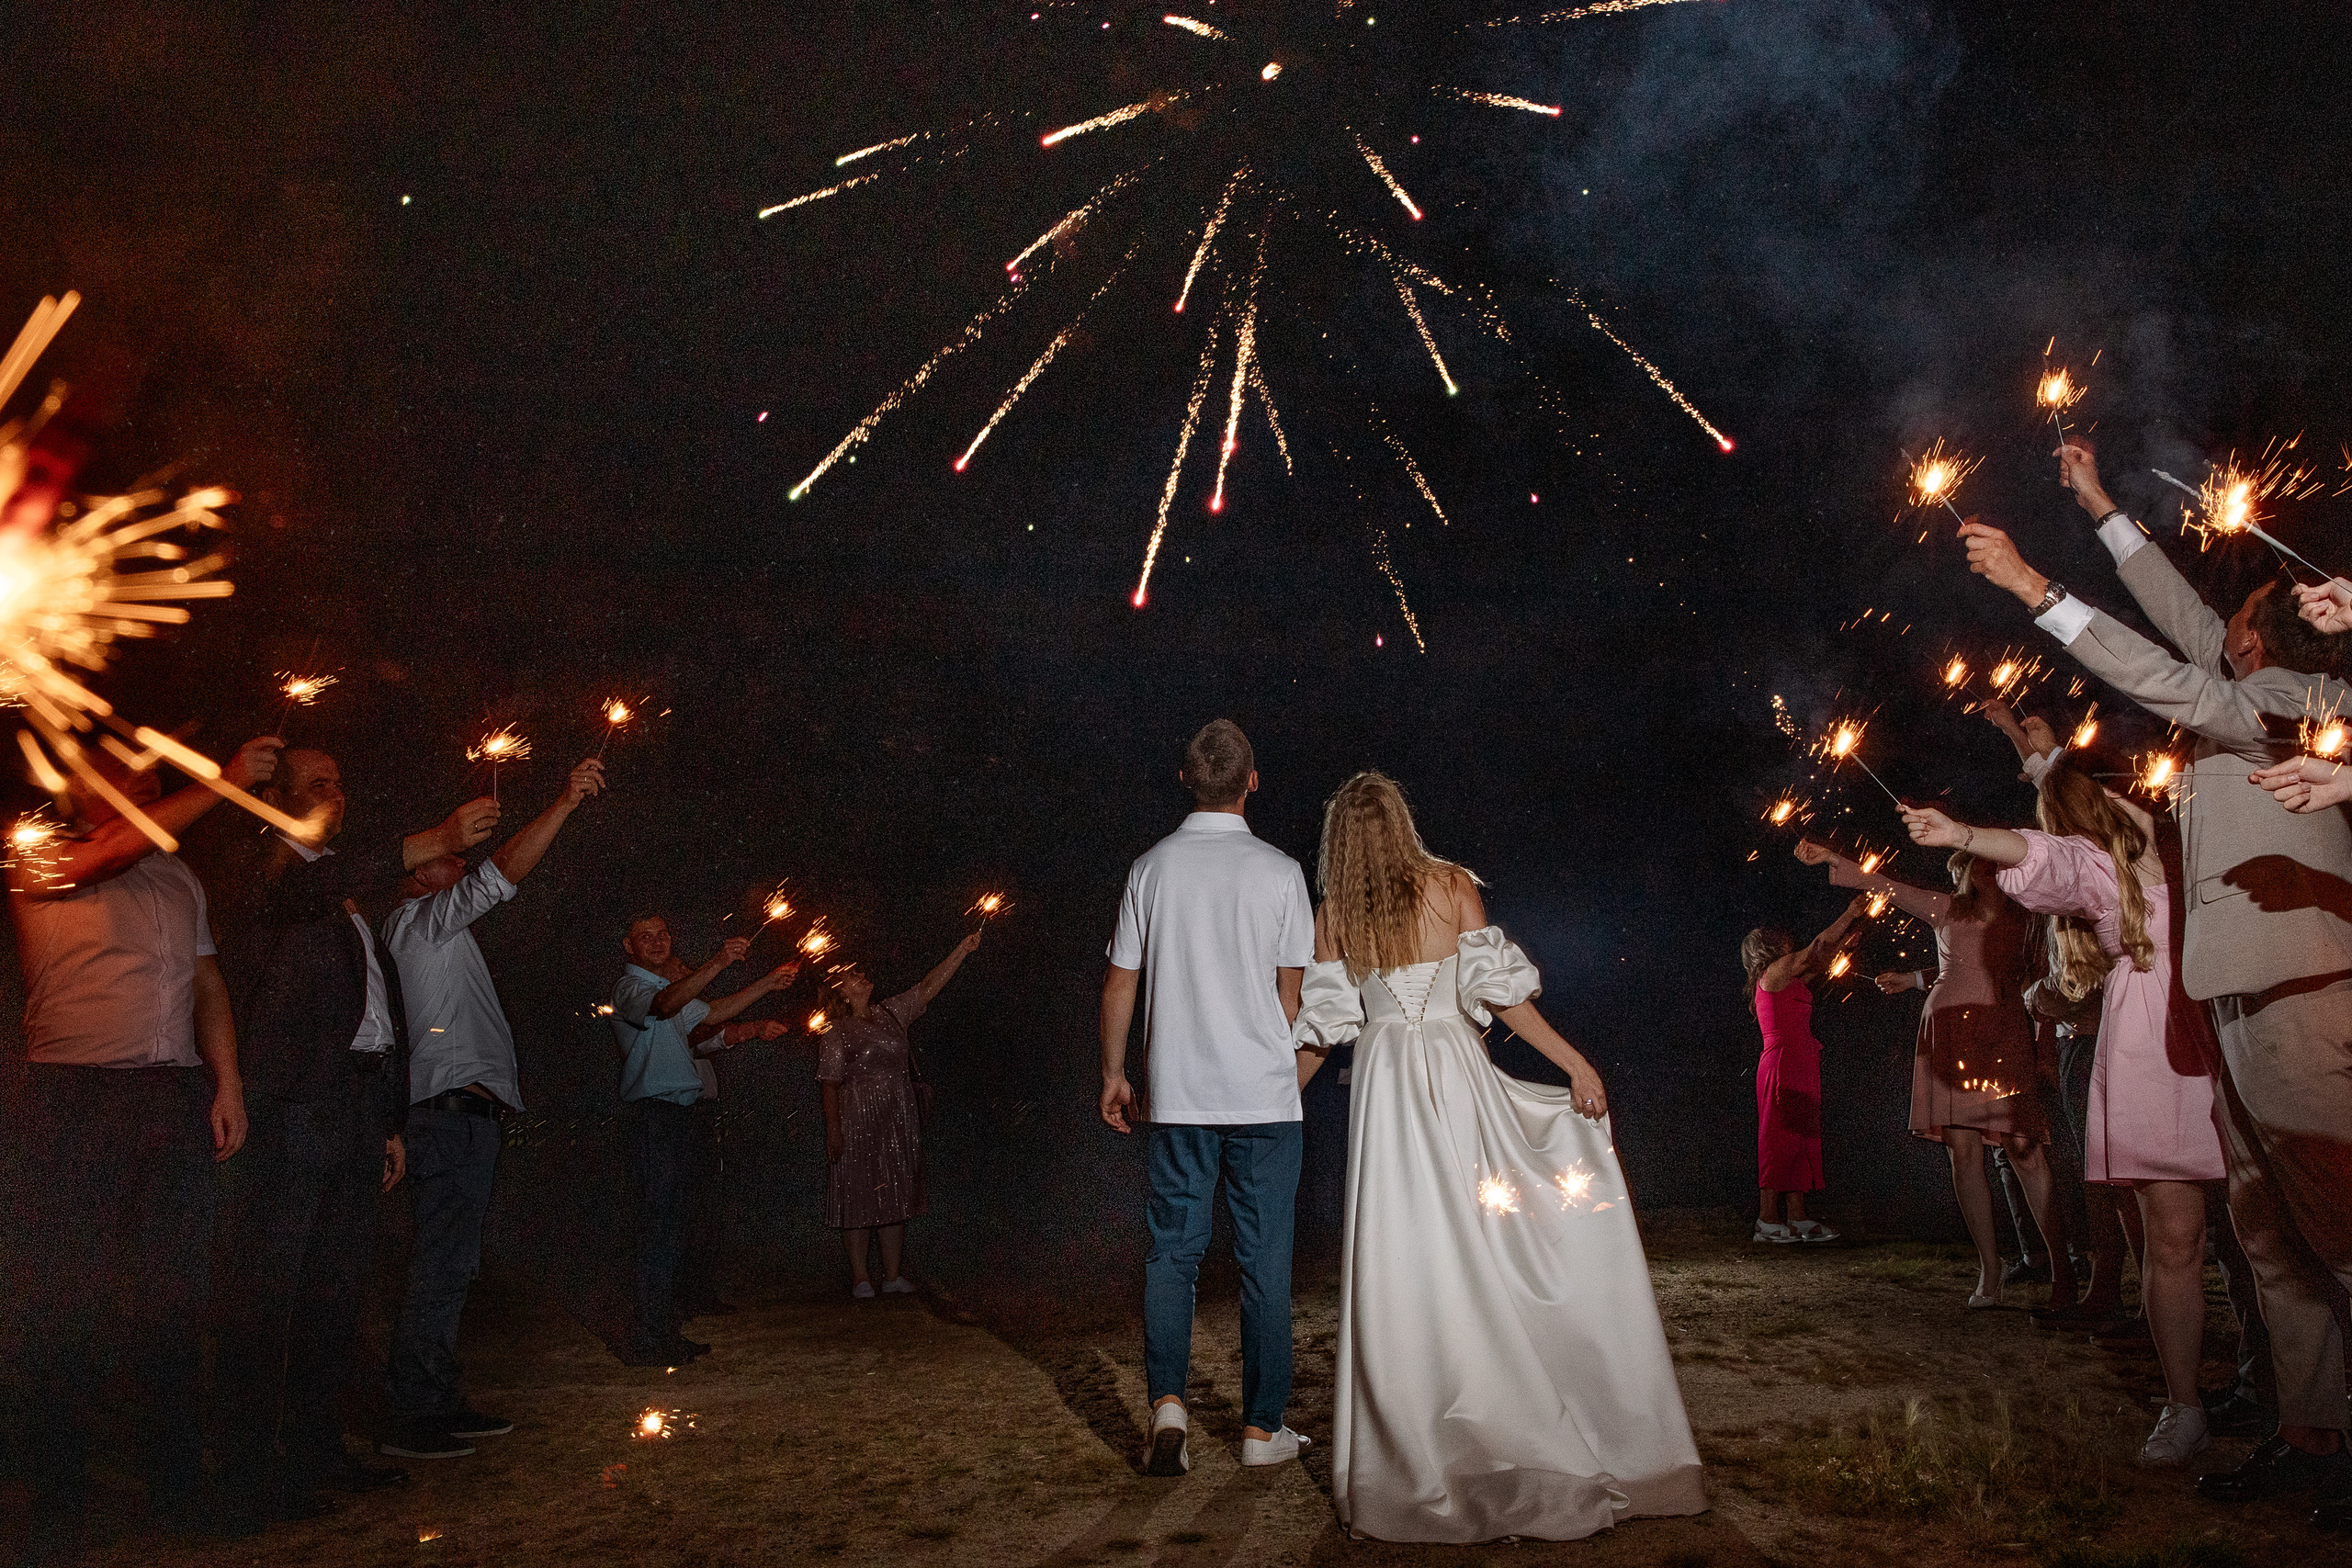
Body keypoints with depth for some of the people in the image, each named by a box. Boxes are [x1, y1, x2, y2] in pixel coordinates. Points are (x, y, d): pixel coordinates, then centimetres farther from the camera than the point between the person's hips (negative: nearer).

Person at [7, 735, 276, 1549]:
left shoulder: (178, 878, 19)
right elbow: (119, 849, -17)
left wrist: (229, 1084, 8)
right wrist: (223, 783, -19)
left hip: (175, 1098, 4)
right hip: (74, 1098, -4)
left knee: (175, 1295, 5)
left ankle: (176, 1482, 13)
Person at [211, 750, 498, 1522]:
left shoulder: (357, 902, 23)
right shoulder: (263, 870, 0)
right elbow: (312, 889, -25)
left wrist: (392, 1123, 18)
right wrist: (435, 840, -35)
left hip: (357, 1107, 8)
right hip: (290, 1108, -8)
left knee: (338, 1287, 11)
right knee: (265, 1292, -6)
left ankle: (316, 1449, 20)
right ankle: (247, 1476, -1)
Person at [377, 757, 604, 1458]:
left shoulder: (442, 935, 28)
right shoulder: (416, 919, -2)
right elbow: (500, 875, -11)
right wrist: (565, 802, -12)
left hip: (466, 1114, 10)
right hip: (452, 1110, -10)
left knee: (450, 1265, 10)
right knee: (442, 1265, -12)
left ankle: (437, 1402, 14)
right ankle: (413, 1416, -11)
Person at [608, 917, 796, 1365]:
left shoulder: (672, 985, 22)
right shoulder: (628, 987, -7)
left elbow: (713, 1013, 30)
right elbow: (664, 1005, -28)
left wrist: (768, 983, 24)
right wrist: (719, 963, -41)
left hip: (676, 1111, 9)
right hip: (651, 1111, -9)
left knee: (669, 1226, 9)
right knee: (659, 1227, -12)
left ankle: (663, 1333, 13)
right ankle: (645, 1343, -10)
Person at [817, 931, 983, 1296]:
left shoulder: (892, 1014, 10)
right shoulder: (838, 1032, -2)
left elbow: (929, 986, 5)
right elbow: (830, 1086, -5)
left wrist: (963, 949, -2)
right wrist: (833, 1129, -13)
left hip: (899, 1122, 5)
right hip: (857, 1122, -5)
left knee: (895, 1197, 7)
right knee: (859, 1197, -1)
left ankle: (892, 1274, 13)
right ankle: (860, 1276, 7)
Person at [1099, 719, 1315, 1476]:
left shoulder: (1151, 867, 1)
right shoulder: (1279, 871, -4)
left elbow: (1120, 982, 4)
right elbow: (1292, 989, 1)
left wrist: (1113, 1074, 14)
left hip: (1177, 1094, 2)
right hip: (1263, 1090, -1)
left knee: (1172, 1249, 11)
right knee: (1264, 1258, 7)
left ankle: (1167, 1399, -3)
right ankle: (1262, 1427, 13)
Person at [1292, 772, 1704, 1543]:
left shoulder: (1334, 914, 3)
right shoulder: (1453, 887, 0)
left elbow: (1322, 1024, 3)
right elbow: (1497, 992, -7)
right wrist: (1575, 1062, -4)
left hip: (1384, 1085, 1)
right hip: (1455, 1075, -1)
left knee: (1400, 1256, 4)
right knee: (1482, 1245, 7)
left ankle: (1414, 1451, 11)